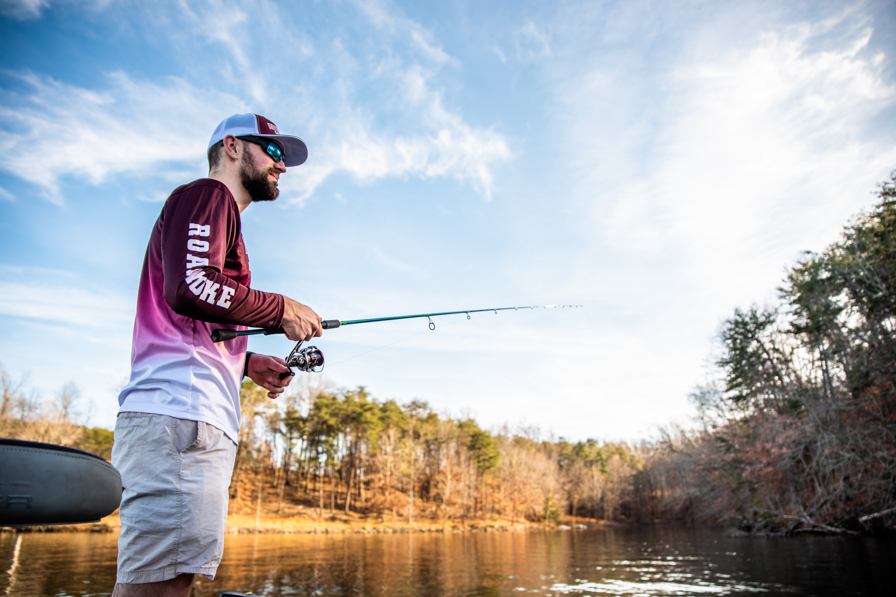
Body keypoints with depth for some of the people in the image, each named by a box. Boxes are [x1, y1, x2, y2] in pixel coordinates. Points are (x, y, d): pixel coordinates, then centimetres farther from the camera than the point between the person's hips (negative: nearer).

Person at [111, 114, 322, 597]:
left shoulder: (223, 213, 31)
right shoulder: (207, 196, 2)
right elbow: (191, 289, -16)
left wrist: (248, 364, 17)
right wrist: (282, 310, -5)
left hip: (204, 418, 10)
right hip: (177, 412, -10)